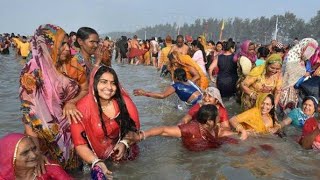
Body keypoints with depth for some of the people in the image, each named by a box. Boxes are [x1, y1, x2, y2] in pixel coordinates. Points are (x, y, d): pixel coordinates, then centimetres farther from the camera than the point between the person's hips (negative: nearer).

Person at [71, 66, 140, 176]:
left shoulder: (124, 102, -16)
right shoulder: (83, 108, -23)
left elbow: (134, 129, -3)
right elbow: (80, 143, -20)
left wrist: (124, 143, -22)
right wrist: (96, 162, -34)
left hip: (118, 148, 3)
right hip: (95, 154, -3)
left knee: (132, 153, -12)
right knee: (97, 168, -18)